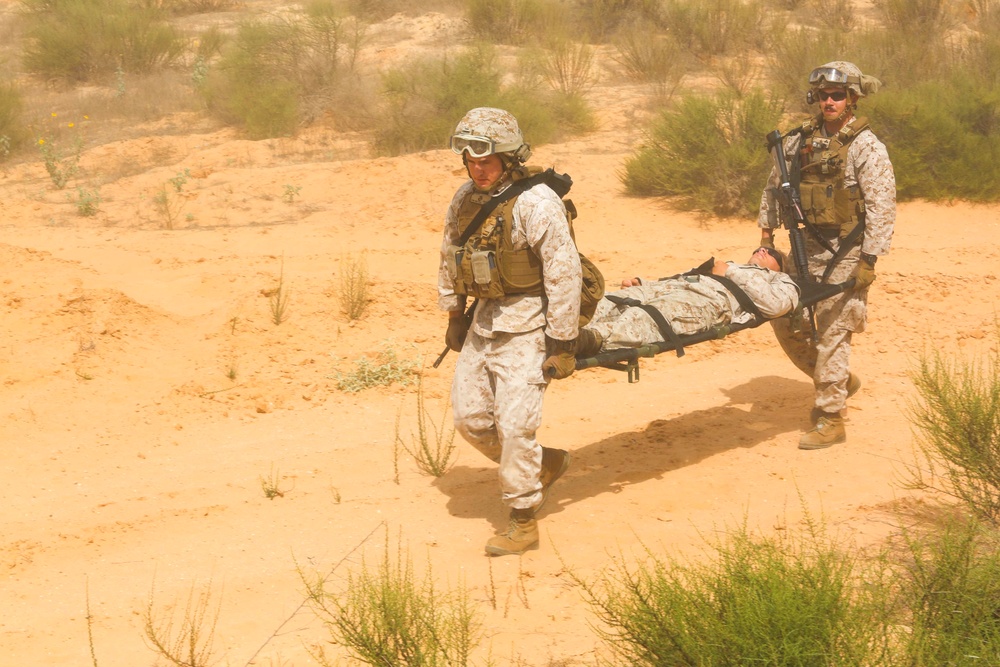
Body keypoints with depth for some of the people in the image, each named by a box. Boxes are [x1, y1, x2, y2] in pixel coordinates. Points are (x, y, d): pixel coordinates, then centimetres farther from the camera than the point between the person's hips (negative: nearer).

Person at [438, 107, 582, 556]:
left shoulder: (537, 205, -20)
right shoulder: (465, 200, 3)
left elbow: (564, 275, -20)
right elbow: (450, 261, 17)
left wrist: (563, 344, -19)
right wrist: (453, 316, 19)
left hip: (528, 324, -8)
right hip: (486, 318, 8)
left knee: (514, 423, -10)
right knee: (470, 418, 8)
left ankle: (523, 523, 4)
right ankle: (544, 464, 30)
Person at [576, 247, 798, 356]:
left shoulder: (780, 281, 29)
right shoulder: (727, 267, 46)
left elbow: (774, 304, 3)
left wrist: (731, 272, 2)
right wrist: (641, 283, 14)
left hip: (712, 298, -7)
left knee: (645, 317, -38)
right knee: (613, 303, -24)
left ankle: (594, 338, -63)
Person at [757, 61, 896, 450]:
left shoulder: (867, 148, -11)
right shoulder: (802, 141, 7)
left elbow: (882, 207, -15)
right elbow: (775, 187, 19)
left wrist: (868, 261, -19)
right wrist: (766, 235, 14)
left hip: (846, 256, -7)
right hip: (809, 250, 7)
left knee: (832, 335, -5)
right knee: (786, 323, 10)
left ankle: (829, 421, 4)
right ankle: (837, 382, 31)